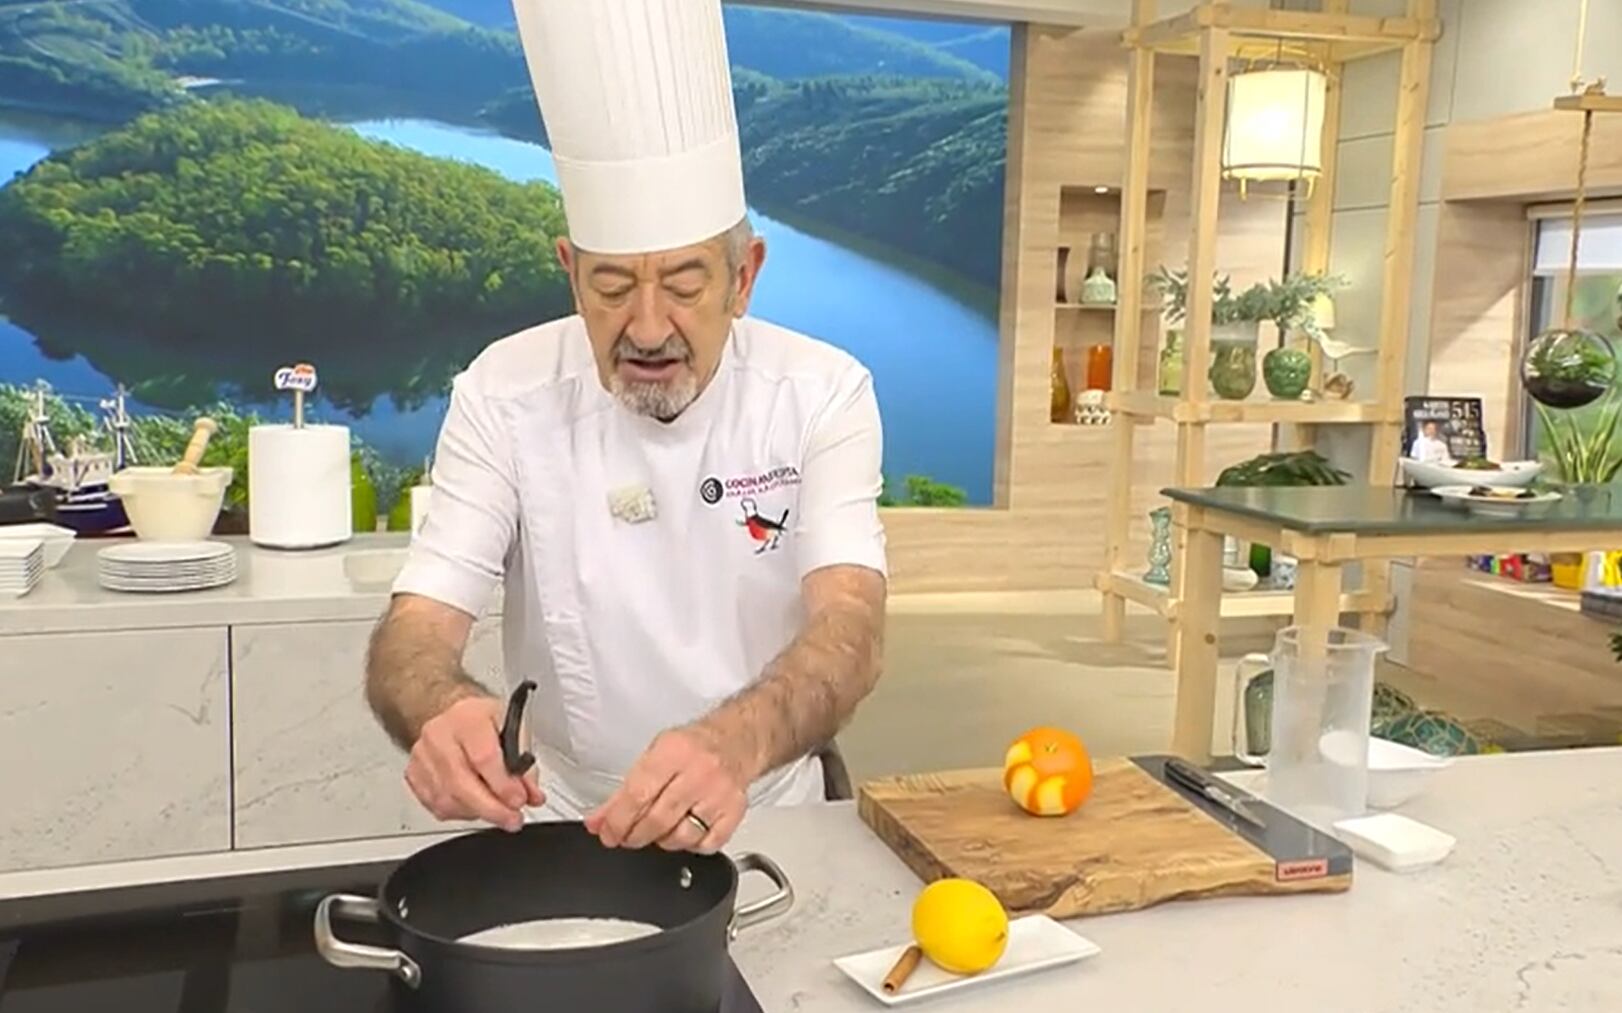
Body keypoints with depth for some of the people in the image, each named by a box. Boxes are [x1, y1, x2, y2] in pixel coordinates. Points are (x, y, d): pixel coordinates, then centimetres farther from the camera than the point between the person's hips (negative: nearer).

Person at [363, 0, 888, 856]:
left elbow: (850, 630, -24)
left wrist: (736, 744, -45)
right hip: (563, 820, 1)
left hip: (765, 818, 0)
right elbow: (416, 628, -15)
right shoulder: (503, 393, -11)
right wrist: (441, 711, -39)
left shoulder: (822, 393, -12)